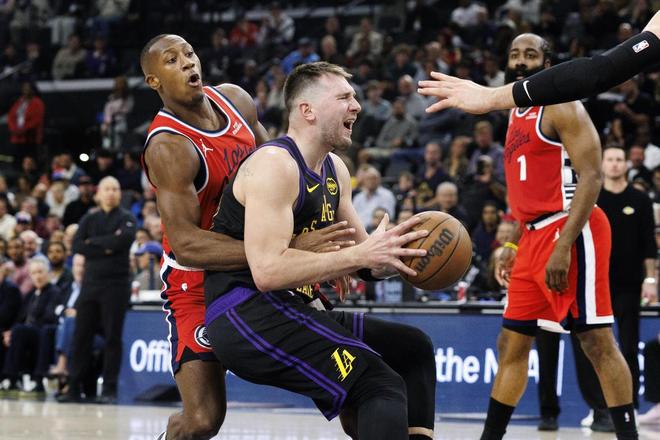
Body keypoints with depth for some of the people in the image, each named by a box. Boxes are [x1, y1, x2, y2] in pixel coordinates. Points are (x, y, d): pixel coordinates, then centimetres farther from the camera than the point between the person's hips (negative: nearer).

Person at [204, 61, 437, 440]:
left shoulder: (335, 170, 14)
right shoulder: (274, 165, -15)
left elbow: (362, 251, 20)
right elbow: (267, 271, -26)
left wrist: (396, 250, -3)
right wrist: (359, 256, -25)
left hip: (292, 310, 10)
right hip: (245, 313, -10)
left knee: (413, 348, 18)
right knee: (381, 386, -23)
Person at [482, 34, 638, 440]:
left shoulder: (562, 108, -8)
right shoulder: (516, 116, 19)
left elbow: (590, 177, -17)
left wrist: (563, 247, -23)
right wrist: (512, 245, 19)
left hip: (572, 232, -9)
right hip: (535, 237, 9)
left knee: (597, 340, -8)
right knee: (512, 343, 10)